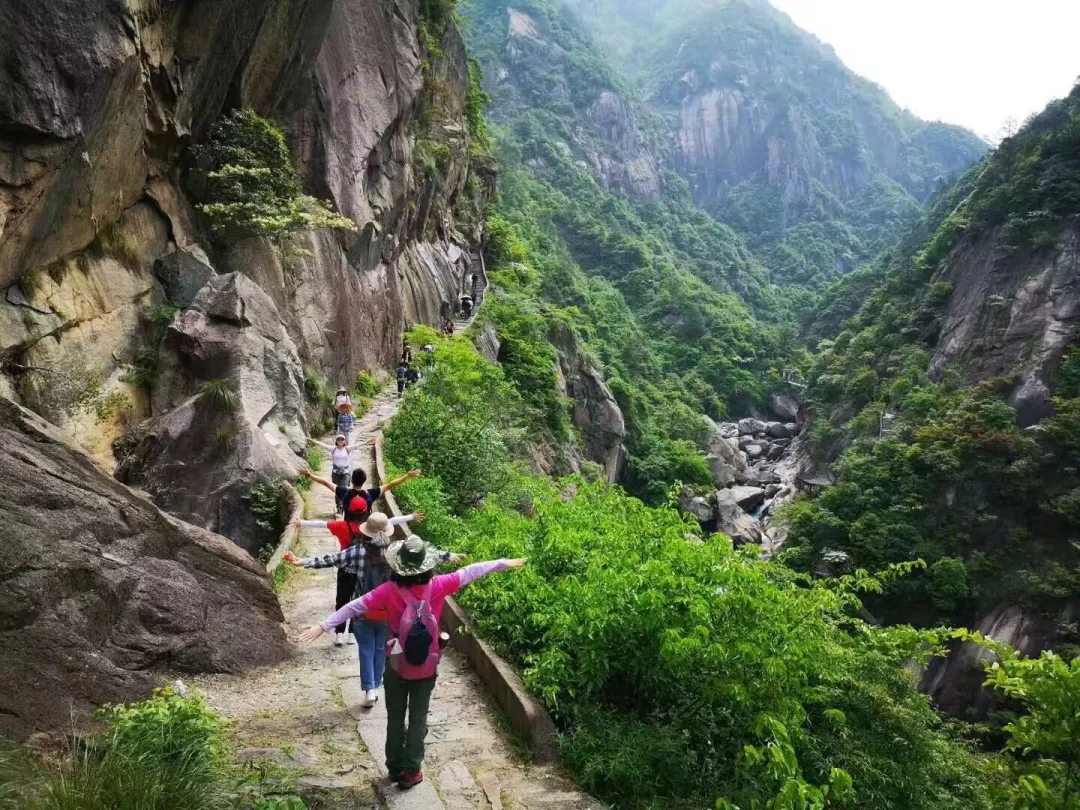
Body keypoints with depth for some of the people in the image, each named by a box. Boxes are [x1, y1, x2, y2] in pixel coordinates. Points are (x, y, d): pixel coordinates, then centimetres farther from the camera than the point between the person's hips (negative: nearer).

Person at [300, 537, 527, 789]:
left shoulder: (390, 590, -18)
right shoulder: (438, 586, -16)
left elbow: (355, 606, -18)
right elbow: (470, 572, -6)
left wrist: (324, 626, -14)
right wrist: (505, 563, 3)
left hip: (397, 665, 0)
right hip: (426, 666, 0)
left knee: (395, 717, 18)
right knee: (418, 717, 14)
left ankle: (395, 767, 30)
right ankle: (411, 772, 21)